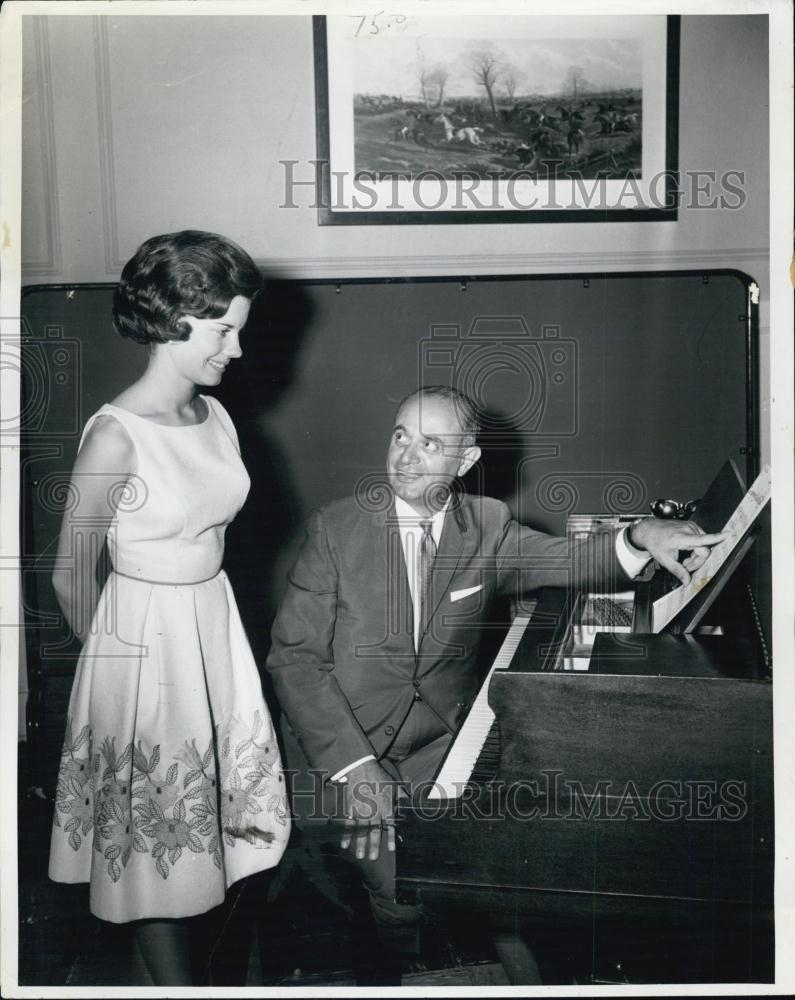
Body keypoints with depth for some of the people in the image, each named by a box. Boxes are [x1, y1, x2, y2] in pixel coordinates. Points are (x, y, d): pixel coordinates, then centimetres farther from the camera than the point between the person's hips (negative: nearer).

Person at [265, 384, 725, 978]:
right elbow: (295, 658, -11)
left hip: (442, 744, 3)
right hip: (344, 746, -3)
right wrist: (357, 769, -21)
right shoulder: (336, 529, -9)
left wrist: (643, 536, -23)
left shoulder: (487, 527, 2)